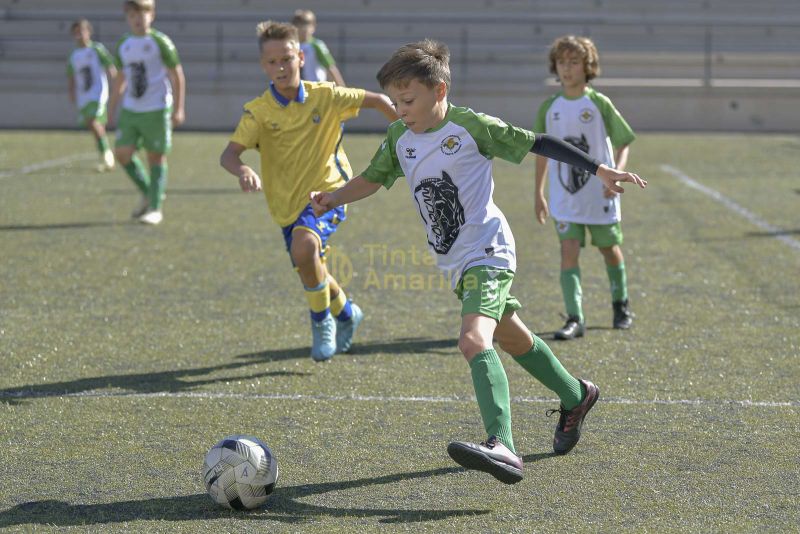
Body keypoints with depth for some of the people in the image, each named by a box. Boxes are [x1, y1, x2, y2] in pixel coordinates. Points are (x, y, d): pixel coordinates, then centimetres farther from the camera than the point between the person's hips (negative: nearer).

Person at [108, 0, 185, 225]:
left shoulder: (160, 42, -7)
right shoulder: (123, 46, 9)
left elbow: (177, 76, -4)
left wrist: (178, 109, -7)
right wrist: (111, 108, 18)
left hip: (156, 110, -5)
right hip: (130, 110, 5)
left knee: (156, 156, -1)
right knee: (123, 153, -3)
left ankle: (155, 208, 6)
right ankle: (148, 194, 18)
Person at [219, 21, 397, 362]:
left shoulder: (325, 96, -8)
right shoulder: (258, 111, -10)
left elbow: (377, 101, 4)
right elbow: (228, 155, -21)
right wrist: (243, 171, -44)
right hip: (288, 203, 3)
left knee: (304, 246, -32)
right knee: (311, 272, 16)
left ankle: (322, 319, -9)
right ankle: (345, 313, 49)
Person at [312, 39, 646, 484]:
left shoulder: (471, 126, -13)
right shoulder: (399, 139, 5)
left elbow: (537, 144, -9)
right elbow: (372, 180, 14)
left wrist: (601, 171, -9)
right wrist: (332, 198, -6)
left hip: (487, 252, -8)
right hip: (456, 262, 8)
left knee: (474, 340, -29)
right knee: (512, 339, 21)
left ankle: (502, 448, -42)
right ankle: (575, 397, 46)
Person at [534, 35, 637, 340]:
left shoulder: (599, 104, -7)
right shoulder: (549, 108, 2)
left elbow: (623, 144, -3)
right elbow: (542, 151, 12)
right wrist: (539, 194, 12)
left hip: (600, 195, -1)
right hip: (565, 197, 1)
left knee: (610, 250, 14)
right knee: (569, 252, -11)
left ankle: (621, 305, 36)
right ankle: (574, 319, -14)